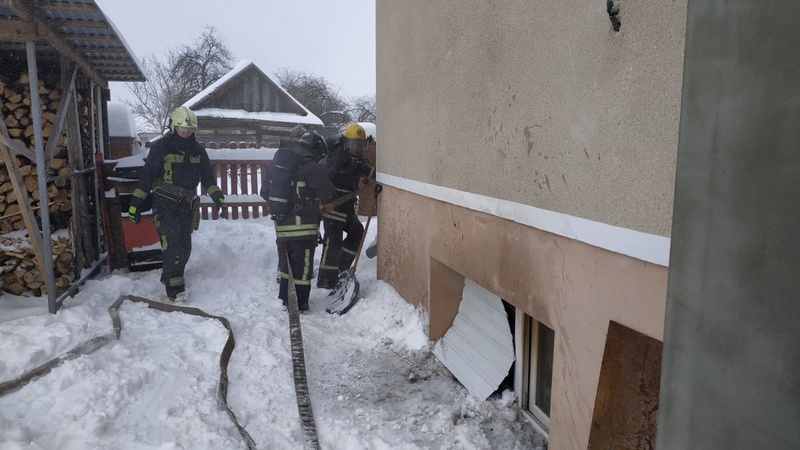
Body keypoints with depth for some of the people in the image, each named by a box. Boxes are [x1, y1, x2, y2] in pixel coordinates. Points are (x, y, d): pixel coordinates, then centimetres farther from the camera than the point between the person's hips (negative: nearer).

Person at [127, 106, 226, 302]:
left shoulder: (198, 150, 9)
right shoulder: (161, 147, -6)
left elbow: (208, 177, 10)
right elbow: (146, 176, -5)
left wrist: (218, 198, -2)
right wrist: (135, 203, -7)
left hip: (186, 205, 6)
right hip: (164, 203, -5)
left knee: (185, 246, 9)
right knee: (172, 244, -17)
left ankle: (172, 277, 28)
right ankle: (174, 288, -13)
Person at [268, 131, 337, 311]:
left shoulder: (281, 162, 12)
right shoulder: (312, 167, -13)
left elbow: (267, 191, 20)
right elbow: (328, 193, -12)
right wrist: (327, 204, 10)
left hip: (281, 225, 8)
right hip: (303, 228, -7)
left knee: (287, 265, 21)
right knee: (302, 268, 3)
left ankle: (286, 300, 32)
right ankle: (300, 306, 9)